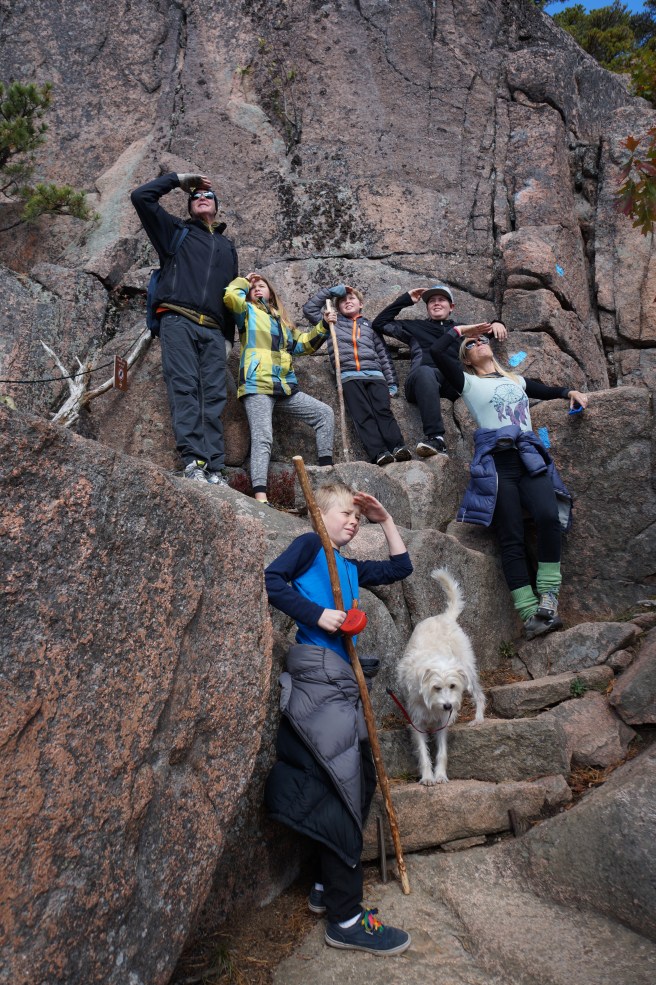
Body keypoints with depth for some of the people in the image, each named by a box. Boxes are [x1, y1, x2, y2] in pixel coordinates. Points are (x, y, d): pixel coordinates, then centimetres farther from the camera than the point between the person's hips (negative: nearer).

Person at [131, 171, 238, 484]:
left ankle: (214, 468, -15)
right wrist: (180, 180, 19)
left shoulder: (227, 247, 31)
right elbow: (141, 196, 12)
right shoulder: (176, 231, 21)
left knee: (213, 396, -8)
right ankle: (193, 461, -27)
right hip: (178, 321, -3)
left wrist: (229, 335, 21)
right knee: (184, 389, -18)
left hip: (213, 330, 3)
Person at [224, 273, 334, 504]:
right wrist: (244, 281, 12)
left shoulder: (283, 321, 28)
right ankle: (260, 496, -31)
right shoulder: (248, 311, 12)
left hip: (285, 388, 6)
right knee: (262, 438, -20)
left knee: (325, 413, 3)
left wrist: (323, 327, 17)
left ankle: (326, 467, 4)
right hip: (257, 386, -6)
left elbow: (303, 344, 28)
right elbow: (231, 296, -7)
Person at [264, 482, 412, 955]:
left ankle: (328, 888, 28)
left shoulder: (351, 569, 21)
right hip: (318, 675, -9)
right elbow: (272, 580, -11)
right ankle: (346, 918, 3)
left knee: (360, 780, 13)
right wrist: (317, 614, -17)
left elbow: (401, 567, 27)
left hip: (343, 681, 9)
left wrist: (386, 520, 23)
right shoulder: (310, 545, 0)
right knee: (342, 788, -7)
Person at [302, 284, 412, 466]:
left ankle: (398, 448, -34)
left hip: (375, 374, 2)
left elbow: (384, 355, 22)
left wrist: (392, 382, 11)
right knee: (364, 415, -20)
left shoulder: (370, 325, 29)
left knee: (384, 411, -18)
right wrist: (331, 291, 20)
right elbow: (308, 309, 19)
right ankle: (379, 453, -35)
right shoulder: (334, 322, 27)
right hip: (349, 376, -2)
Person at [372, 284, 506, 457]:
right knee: (425, 371, -40)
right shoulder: (416, 326, 31)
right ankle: (435, 438, -53)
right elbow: (380, 323, 28)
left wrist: (496, 323, 16)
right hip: (423, 378, -1)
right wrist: (405, 300, 27)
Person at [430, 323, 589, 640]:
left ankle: (547, 598, -14)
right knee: (512, 538, -11)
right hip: (496, 464, -3)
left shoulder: (517, 380, 27)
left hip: (531, 459, 3)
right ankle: (530, 614, -11)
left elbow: (546, 391, 45)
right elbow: (436, 351, 1)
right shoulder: (468, 382, 13)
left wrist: (569, 392, 27)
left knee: (549, 516, -23)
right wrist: (460, 330, 15)